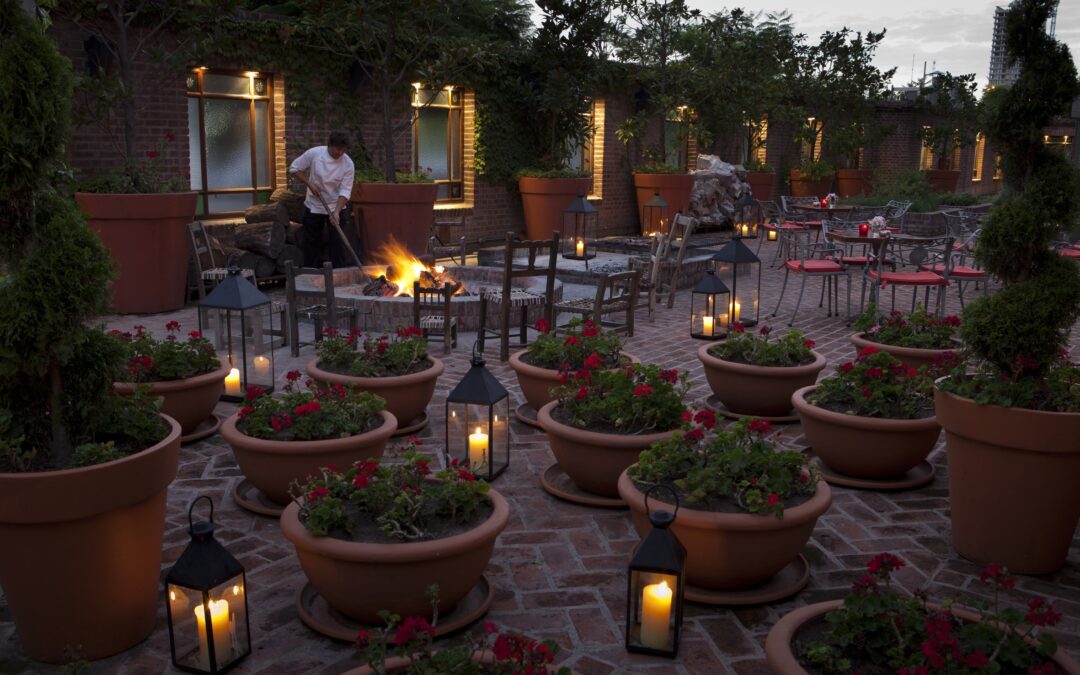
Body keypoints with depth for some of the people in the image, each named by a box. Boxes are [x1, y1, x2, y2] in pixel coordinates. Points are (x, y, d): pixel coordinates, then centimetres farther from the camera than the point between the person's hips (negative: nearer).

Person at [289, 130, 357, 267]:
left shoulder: (348, 164, -16)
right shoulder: (314, 153, -15)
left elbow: (345, 191, -17)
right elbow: (294, 168, -5)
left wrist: (336, 212, -28)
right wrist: (310, 184, -15)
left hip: (336, 207, 0)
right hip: (313, 206, 1)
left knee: (338, 243, -3)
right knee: (311, 241, 9)